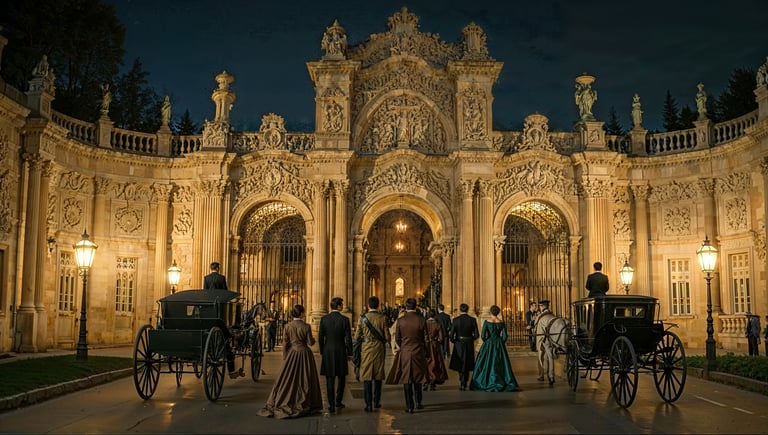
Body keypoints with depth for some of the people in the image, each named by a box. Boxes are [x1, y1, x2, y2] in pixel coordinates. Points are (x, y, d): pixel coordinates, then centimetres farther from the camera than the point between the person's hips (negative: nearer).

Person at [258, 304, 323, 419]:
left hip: (292, 353, 2)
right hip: (305, 354, -2)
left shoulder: (288, 326, -5)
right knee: (305, 379, 7)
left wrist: (284, 357, 6)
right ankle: (304, 405, 13)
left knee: (287, 378, 9)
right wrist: (313, 339, 15)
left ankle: (279, 404, 12)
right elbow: (310, 342, -8)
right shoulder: (306, 326, -12)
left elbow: (285, 343, -2)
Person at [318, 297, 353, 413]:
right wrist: (349, 353, 3)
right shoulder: (344, 319, -9)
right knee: (341, 377, 17)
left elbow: (320, 337, 1)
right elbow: (348, 338, -7)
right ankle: (338, 401, 21)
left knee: (330, 379, 4)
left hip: (327, 352, 1)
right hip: (341, 352, -1)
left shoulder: (324, 319, -2)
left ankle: (331, 405, 3)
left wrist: (322, 352, 12)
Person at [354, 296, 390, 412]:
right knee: (378, 376, 15)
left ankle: (368, 405, 0)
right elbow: (387, 337, -6)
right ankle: (376, 401, 24)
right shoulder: (383, 318, -6)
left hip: (366, 350, -1)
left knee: (367, 377, 3)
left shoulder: (363, 318, -5)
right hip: (379, 349, 1)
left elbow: (357, 337, -3)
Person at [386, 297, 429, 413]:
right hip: (419, 353, 1)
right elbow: (425, 338, -3)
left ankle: (409, 406, 7)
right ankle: (418, 402, 24)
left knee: (406, 379, 6)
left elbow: (397, 338, 0)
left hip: (405, 353, -1)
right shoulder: (422, 320, -8)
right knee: (417, 378, 17)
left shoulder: (400, 321, -8)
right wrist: (425, 351, 13)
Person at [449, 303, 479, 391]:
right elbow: (476, 335, -5)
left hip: (458, 345, -1)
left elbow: (451, 335, -10)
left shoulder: (456, 320, -8)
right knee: (467, 365, 13)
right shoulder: (472, 320, -6)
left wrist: (453, 341, 11)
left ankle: (461, 381, -3)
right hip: (469, 345, 1)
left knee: (459, 364, 16)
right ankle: (464, 384, 12)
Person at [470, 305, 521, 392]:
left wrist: (487, 342, 8)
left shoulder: (487, 322, -9)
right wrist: (500, 343, 14)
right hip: (499, 345, 2)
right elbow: (504, 336, -3)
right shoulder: (501, 322, -2)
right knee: (501, 364, 8)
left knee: (487, 364, 7)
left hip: (489, 344, -2)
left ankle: (484, 383, 7)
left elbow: (483, 336, -12)